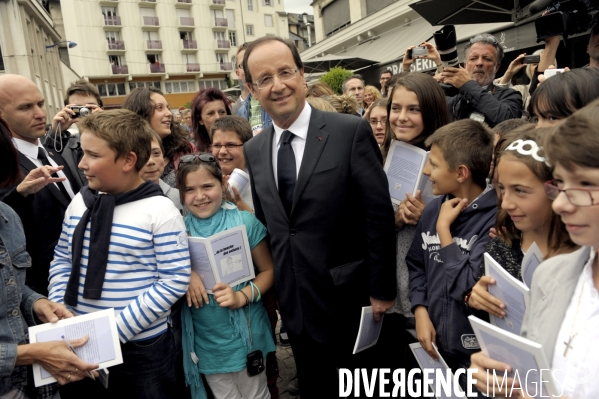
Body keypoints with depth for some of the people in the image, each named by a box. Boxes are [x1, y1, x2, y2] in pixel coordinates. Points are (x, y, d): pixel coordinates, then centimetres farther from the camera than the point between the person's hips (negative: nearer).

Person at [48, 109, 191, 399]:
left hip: (141, 347, -5)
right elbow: (62, 258, 11)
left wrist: (118, 328, -17)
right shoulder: (80, 203, 1)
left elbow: (175, 279, -16)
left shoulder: (159, 210, -16)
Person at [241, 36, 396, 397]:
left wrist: (381, 290, -10)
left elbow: (379, 214, -12)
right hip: (295, 305, 5)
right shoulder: (253, 151, 3)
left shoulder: (351, 131, -13)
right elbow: (265, 225, 9)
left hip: (346, 300, -4)